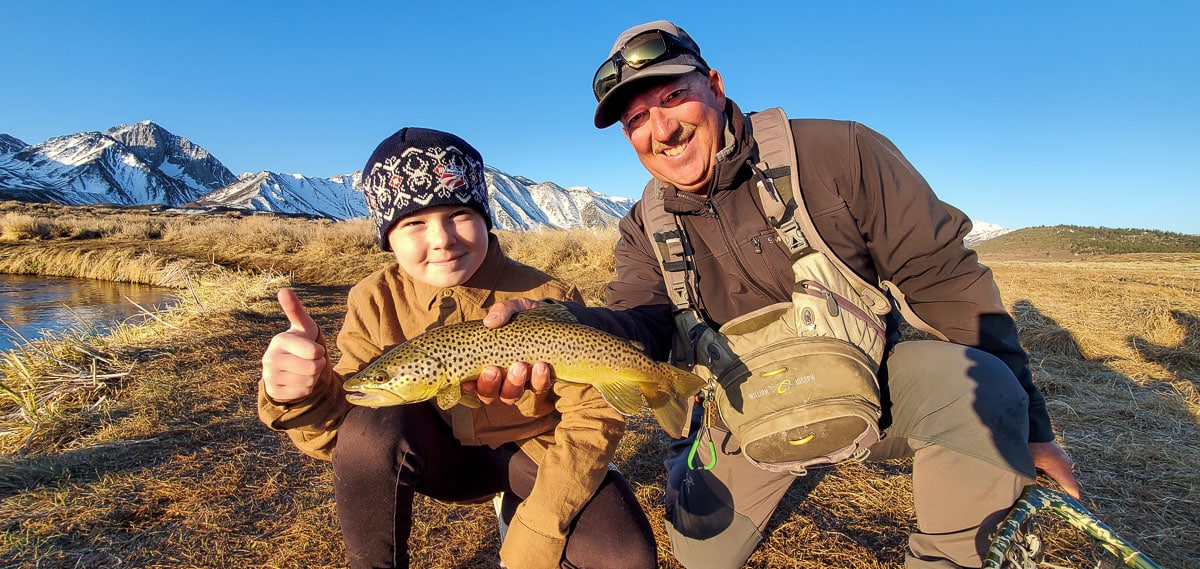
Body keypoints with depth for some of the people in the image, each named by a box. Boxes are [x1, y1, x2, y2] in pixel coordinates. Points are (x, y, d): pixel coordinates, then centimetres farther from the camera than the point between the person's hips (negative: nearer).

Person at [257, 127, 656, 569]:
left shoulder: (549, 300, -22)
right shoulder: (376, 304, -14)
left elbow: (593, 416, -17)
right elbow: (343, 435, -13)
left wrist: (539, 530, -23)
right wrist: (307, 395, -37)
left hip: (536, 451, -1)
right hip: (445, 454, 2)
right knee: (372, 428, -29)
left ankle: (518, 514, 6)